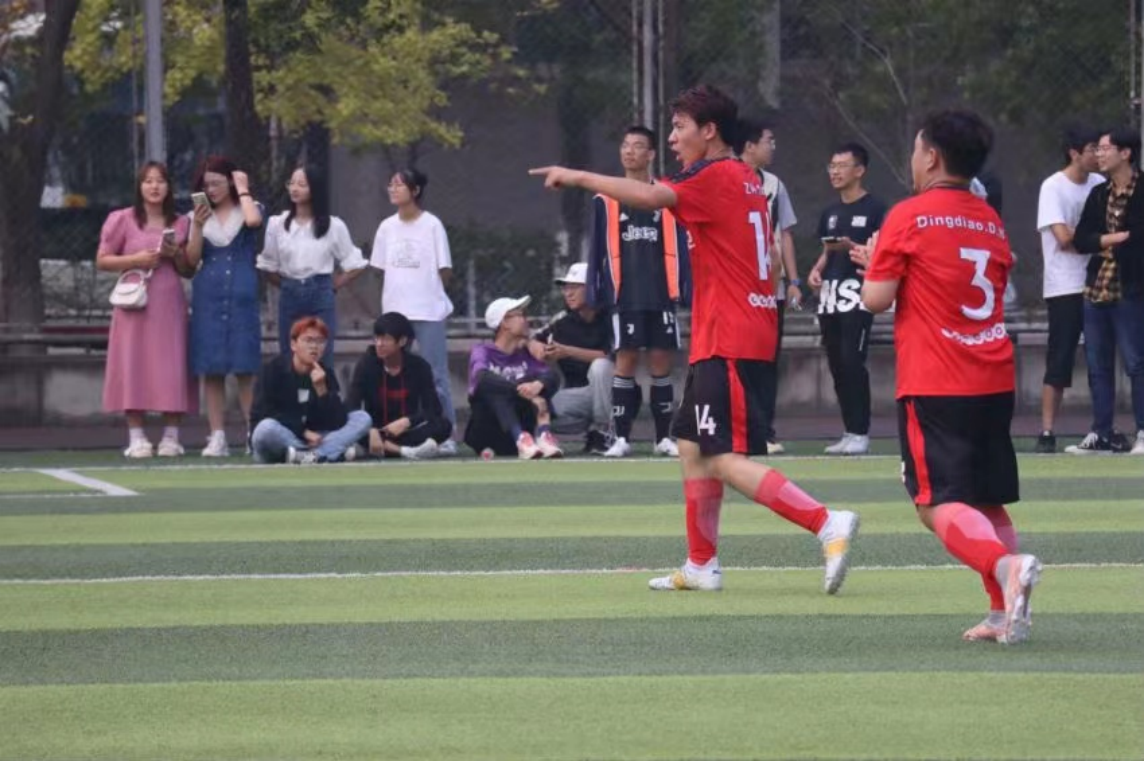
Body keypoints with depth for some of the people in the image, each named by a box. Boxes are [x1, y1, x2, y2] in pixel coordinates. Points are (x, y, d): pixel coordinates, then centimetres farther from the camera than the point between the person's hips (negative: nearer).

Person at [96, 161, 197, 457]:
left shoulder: (179, 224, 14)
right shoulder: (123, 220, 5)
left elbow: (188, 271, 18)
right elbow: (102, 260, 3)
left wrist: (176, 255, -3)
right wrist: (136, 259, -10)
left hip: (169, 303, 2)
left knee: (172, 368, -3)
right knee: (134, 366, -7)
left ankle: (171, 437, 0)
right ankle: (136, 438, -6)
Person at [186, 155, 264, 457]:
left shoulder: (248, 208, 6)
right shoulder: (200, 216, 13)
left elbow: (253, 220, -20)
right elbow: (192, 260, 6)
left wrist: (243, 191, -5)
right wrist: (197, 226, -6)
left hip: (241, 295, -3)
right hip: (208, 295, 3)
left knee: (245, 368, -7)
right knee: (211, 370, -1)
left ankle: (253, 434, -7)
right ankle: (217, 437, 1)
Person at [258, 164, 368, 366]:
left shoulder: (333, 226, 0)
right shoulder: (277, 224, 3)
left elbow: (355, 266, 5)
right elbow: (267, 266, 10)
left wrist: (332, 286, 1)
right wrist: (287, 286, 4)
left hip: (321, 298, -2)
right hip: (289, 297, 2)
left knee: (321, 361, -3)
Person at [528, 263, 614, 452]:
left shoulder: (607, 319, -12)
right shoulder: (563, 320, 2)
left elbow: (610, 357, -24)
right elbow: (533, 341, 8)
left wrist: (568, 352, -30)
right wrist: (538, 349, -18)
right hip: (575, 393, 3)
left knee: (600, 366, -36)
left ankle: (601, 431, -16)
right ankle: (590, 428, 2)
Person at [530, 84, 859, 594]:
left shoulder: (715, 177, -12)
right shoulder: (745, 180, 16)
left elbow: (649, 196, -28)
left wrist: (577, 177, -20)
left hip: (728, 343, -10)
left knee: (726, 461, -15)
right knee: (692, 447, 16)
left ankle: (827, 524, -23)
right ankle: (701, 567, 20)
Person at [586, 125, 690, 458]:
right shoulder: (606, 201, 5)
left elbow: (680, 246, 6)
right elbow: (598, 249, 7)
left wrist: (684, 289, 0)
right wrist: (596, 293, 1)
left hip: (662, 295, 0)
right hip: (625, 297, 0)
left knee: (661, 363, 3)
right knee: (625, 362, -2)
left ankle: (664, 437, 10)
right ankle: (621, 437, 1)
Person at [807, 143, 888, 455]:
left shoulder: (874, 209, -3)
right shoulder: (831, 213, 19)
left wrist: (852, 248, -21)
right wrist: (817, 270, 9)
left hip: (857, 292, -8)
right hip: (830, 294, 8)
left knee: (852, 363, -14)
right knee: (837, 365, 6)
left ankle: (860, 433, -10)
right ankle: (849, 432, 12)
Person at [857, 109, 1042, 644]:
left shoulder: (908, 218, -8)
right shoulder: (991, 223, 12)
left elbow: (876, 299, -9)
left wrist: (875, 264, 14)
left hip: (933, 387, -6)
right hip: (995, 381, 6)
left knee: (940, 505, -8)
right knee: (987, 502, 14)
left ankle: (1005, 565, -35)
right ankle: (1005, 613, 5)